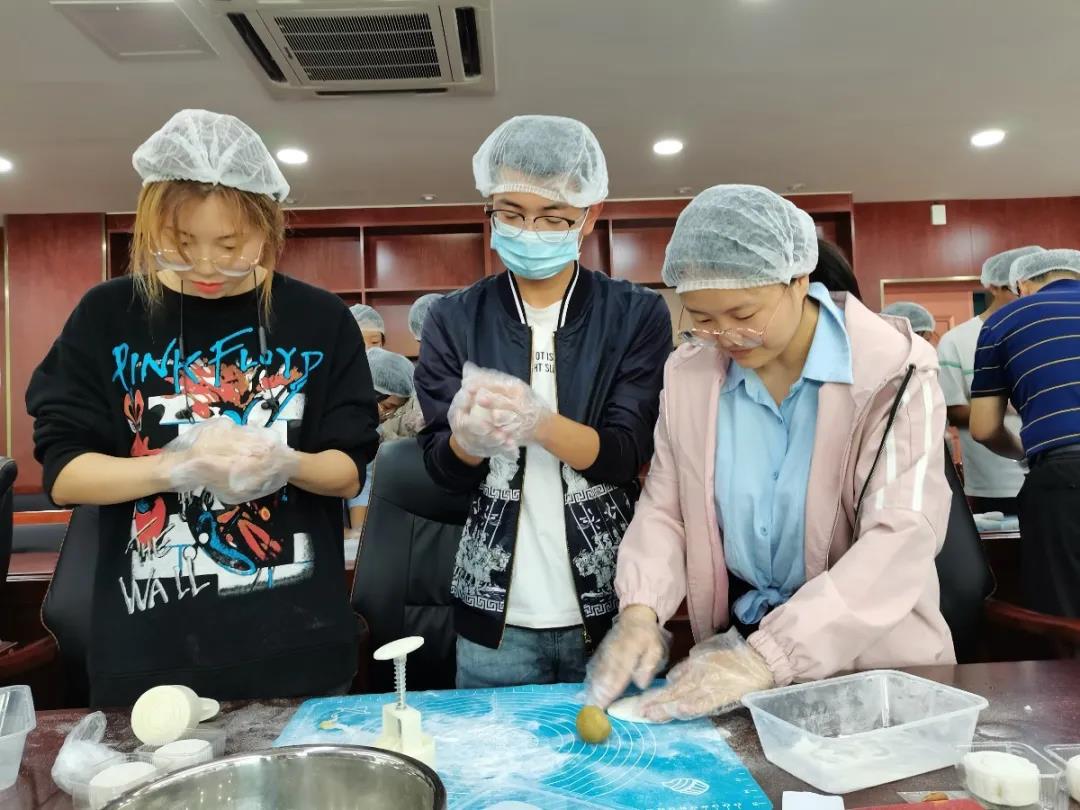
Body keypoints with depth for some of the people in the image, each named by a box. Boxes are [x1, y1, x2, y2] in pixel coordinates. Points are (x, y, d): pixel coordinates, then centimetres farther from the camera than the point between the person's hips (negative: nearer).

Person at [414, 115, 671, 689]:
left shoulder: (637, 314, -3)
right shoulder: (454, 320, 0)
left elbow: (627, 455, -10)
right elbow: (443, 470, -3)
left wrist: (539, 423, -29)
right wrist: (469, 437, -27)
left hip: (610, 608, 0)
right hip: (495, 616, 1)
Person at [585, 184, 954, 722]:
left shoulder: (892, 370, -14)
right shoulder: (688, 372, -4)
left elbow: (902, 535, -23)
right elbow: (664, 508, 2)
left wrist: (770, 658, -31)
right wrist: (640, 609, -16)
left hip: (869, 654, -1)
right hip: (736, 634, 2)